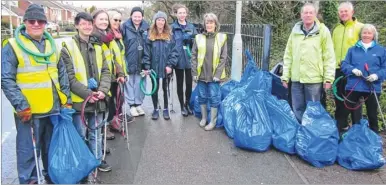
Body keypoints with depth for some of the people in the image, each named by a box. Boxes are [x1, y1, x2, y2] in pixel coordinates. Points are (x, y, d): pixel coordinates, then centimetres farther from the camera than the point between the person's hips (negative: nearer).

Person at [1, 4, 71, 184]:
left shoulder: (51, 45, 11)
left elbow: (62, 74, 15)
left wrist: (66, 99, 9)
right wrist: (21, 105, -17)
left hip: (54, 108, 6)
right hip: (29, 111, -5)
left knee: (53, 147, 18)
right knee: (29, 150, 3)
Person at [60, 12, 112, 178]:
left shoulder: (97, 46, 9)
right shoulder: (68, 47, -7)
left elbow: (105, 71, 7)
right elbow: (69, 76, -13)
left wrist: (103, 90, -9)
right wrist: (87, 93, -18)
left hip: (97, 99, 5)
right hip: (79, 100, -4)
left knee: (95, 132, 17)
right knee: (81, 134, 6)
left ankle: (97, 160, 32)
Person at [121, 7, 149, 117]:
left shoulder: (146, 27, 3)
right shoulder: (125, 27, -5)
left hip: (141, 62, 2)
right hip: (129, 61, -2)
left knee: (140, 83, 9)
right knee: (130, 83, 6)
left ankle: (138, 104, 22)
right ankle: (132, 105, 17)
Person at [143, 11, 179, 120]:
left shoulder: (169, 36, 1)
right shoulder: (150, 36, 0)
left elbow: (174, 52, -4)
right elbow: (146, 53, -2)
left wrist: (170, 65, -13)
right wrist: (147, 67, -8)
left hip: (166, 68, 0)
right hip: (154, 68, 0)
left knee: (166, 89, 11)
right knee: (155, 89, 11)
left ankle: (165, 109, 24)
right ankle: (155, 109, 25)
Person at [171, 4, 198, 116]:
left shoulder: (191, 27, 8)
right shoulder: (172, 27, -2)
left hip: (190, 59, 2)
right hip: (178, 59, -2)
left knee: (189, 83, 8)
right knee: (180, 83, 9)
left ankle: (187, 104, 28)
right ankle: (182, 106, 23)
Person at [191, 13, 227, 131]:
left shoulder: (221, 38, -2)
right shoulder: (199, 38, 2)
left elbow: (223, 58, -3)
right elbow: (194, 56, 3)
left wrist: (218, 74, -10)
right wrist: (194, 72, -4)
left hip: (214, 75, -2)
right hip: (201, 74, 2)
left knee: (214, 98, 4)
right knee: (202, 97, 13)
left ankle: (213, 121, 17)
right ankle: (204, 118, 30)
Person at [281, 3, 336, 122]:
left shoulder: (322, 31, -1)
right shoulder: (295, 31, 9)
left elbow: (329, 57, -3)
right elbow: (288, 56, 11)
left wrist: (328, 78, -7)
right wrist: (285, 76, 7)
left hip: (314, 79, -3)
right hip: (296, 78, 4)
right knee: (297, 109, 11)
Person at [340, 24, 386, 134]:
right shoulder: (353, 49, 9)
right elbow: (344, 64, 2)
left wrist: (377, 75, -18)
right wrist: (353, 69, -17)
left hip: (372, 87, -1)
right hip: (353, 87, 1)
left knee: (372, 113, 11)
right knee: (353, 113, 9)